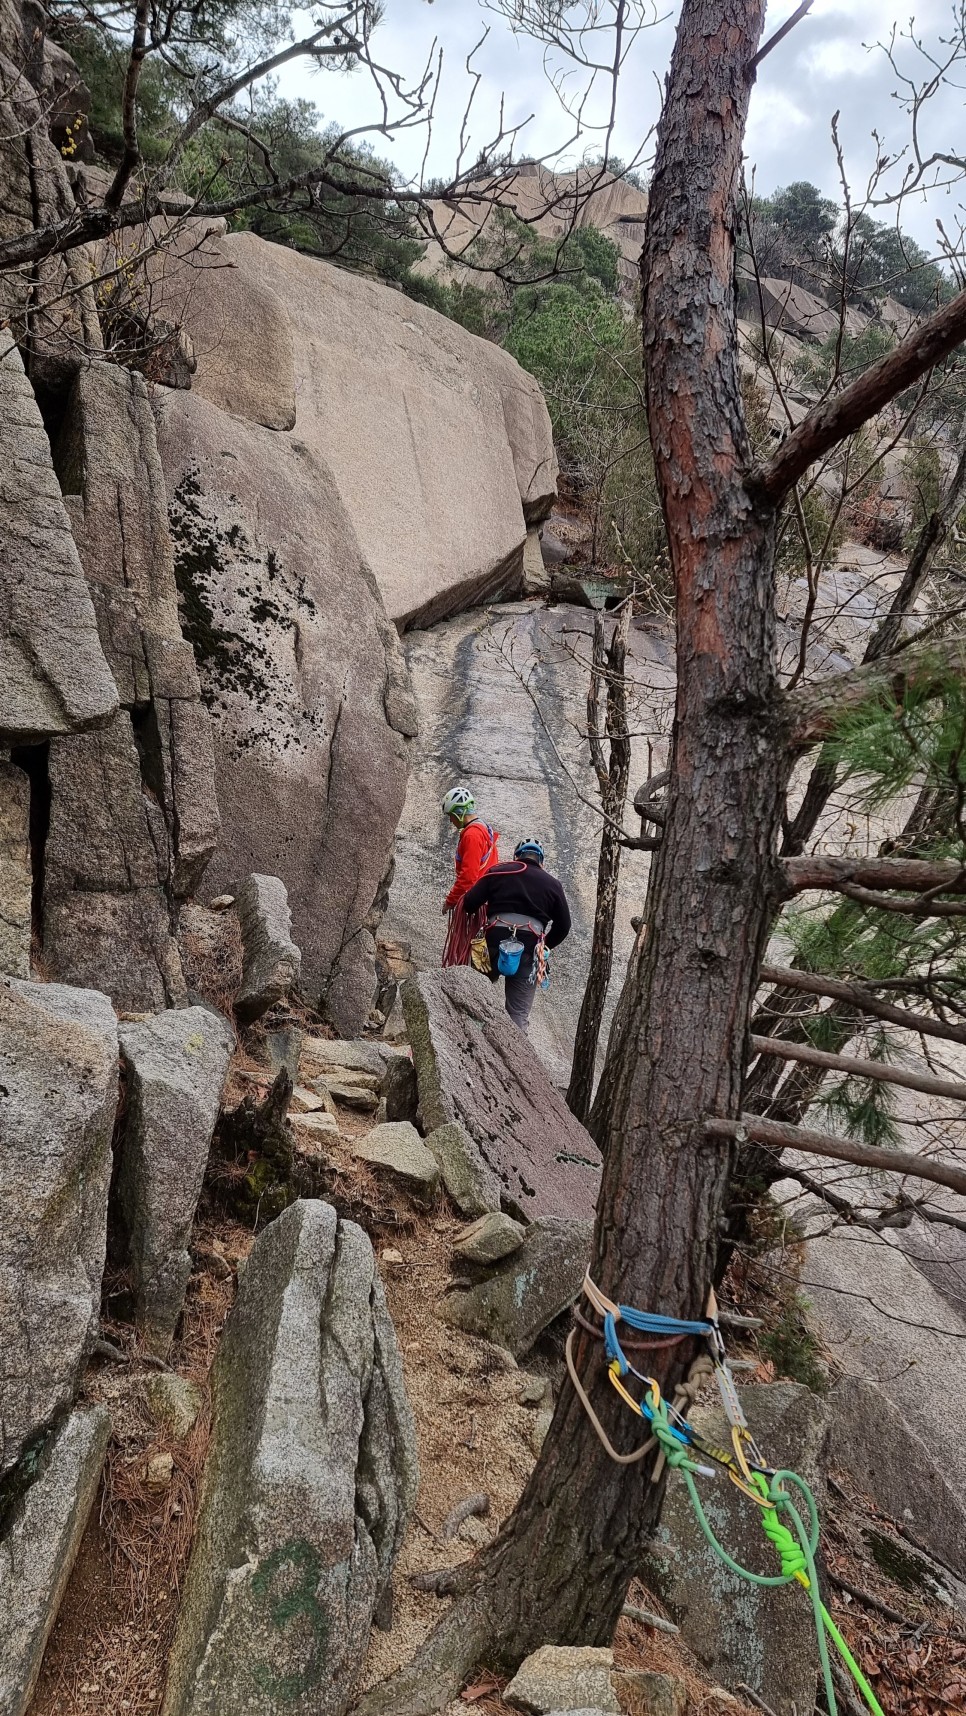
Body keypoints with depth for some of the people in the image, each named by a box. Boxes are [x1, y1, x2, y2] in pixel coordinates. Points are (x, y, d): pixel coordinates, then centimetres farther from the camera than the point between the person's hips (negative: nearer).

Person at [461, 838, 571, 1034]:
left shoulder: (497, 872, 9)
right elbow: (563, 926, 15)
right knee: (519, 1013, 5)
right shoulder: (552, 884, 13)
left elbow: (469, 903, 2)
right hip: (529, 948, 0)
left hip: (495, 940, 0)